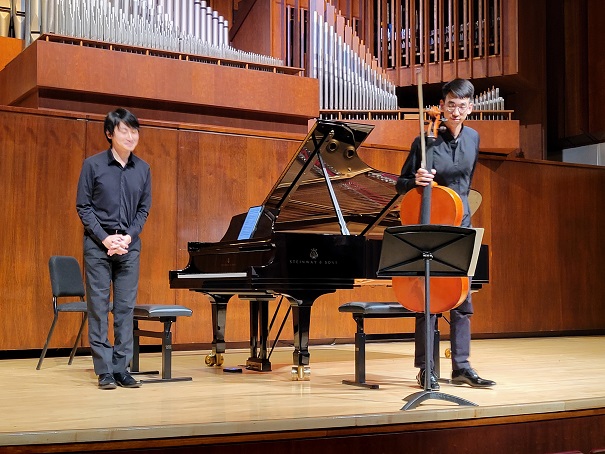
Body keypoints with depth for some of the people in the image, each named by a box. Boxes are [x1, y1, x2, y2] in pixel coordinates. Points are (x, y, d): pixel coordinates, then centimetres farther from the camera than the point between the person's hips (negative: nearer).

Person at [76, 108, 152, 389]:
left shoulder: (142, 169, 6)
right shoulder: (93, 165, -2)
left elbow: (144, 209, 9)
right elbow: (83, 206, -2)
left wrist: (129, 236, -7)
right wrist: (105, 238, -12)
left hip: (129, 247, 3)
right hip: (98, 245, -3)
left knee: (126, 308, 4)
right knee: (99, 307, 0)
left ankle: (121, 368, 10)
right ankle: (104, 371, 5)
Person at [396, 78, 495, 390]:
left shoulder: (473, 138, 6)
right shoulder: (426, 141, -9)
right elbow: (401, 185, -3)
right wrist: (416, 181, -23)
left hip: (460, 225, 5)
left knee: (462, 299, 6)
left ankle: (461, 367, 14)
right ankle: (425, 369, 5)